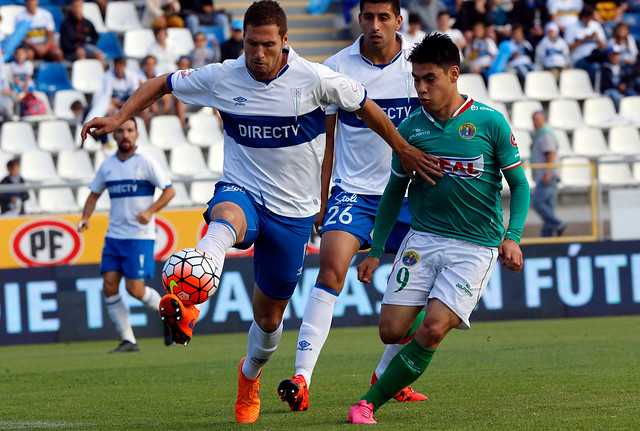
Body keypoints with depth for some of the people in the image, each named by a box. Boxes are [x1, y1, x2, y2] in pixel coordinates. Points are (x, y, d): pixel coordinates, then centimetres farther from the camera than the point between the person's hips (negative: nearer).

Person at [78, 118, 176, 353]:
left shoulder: (145, 162, -6)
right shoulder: (108, 165, 9)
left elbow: (169, 191, -6)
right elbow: (94, 193, 22)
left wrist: (150, 211, -20)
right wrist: (85, 217, 5)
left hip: (140, 236, -5)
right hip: (114, 235, 5)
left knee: (135, 288, -11)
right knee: (109, 285, -5)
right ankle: (128, 340, 2)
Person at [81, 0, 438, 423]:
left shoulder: (314, 78, -11)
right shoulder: (222, 78, -7)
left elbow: (365, 106, 3)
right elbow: (161, 84, 5)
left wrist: (403, 150, 11)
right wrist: (119, 118, -7)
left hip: (294, 211, 1)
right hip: (241, 192, 0)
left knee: (269, 316, 10)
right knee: (226, 221, -41)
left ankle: (250, 377, 44)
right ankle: (184, 304, -67)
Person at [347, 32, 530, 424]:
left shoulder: (490, 122, -5)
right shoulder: (411, 128, 3)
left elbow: (519, 185, 1)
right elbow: (395, 190, 14)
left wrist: (512, 237, -14)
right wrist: (376, 250, 11)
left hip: (476, 247, -3)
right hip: (422, 239, 3)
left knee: (432, 329, -18)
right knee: (392, 330, -8)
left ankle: (371, 402, -6)